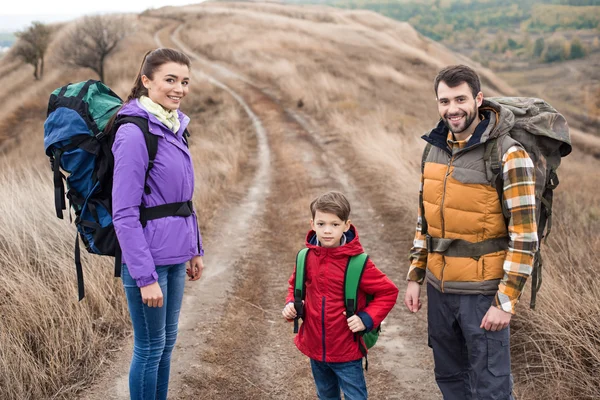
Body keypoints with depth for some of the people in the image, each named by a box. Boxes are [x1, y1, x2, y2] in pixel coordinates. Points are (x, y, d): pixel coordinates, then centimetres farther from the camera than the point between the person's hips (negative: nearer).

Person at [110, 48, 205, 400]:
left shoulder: (175, 127, 8)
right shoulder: (135, 133, -17)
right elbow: (125, 214, -20)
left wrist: (196, 249, 16)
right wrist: (145, 276, -21)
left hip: (175, 256, 8)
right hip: (148, 259, -8)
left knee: (167, 342, 18)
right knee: (151, 347, 6)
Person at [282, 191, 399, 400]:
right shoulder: (306, 257, -5)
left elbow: (388, 292, -9)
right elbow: (296, 285, 15)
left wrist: (367, 319, -19)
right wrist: (291, 304, -4)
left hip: (346, 351, -4)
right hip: (314, 348, 4)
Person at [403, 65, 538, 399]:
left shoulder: (508, 154, -16)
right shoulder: (436, 148, 5)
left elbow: (524, 236, -16)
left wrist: (506, 301, -17)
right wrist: (415, 276, 12)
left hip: (483, 292, -6)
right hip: (439, 288, 6)